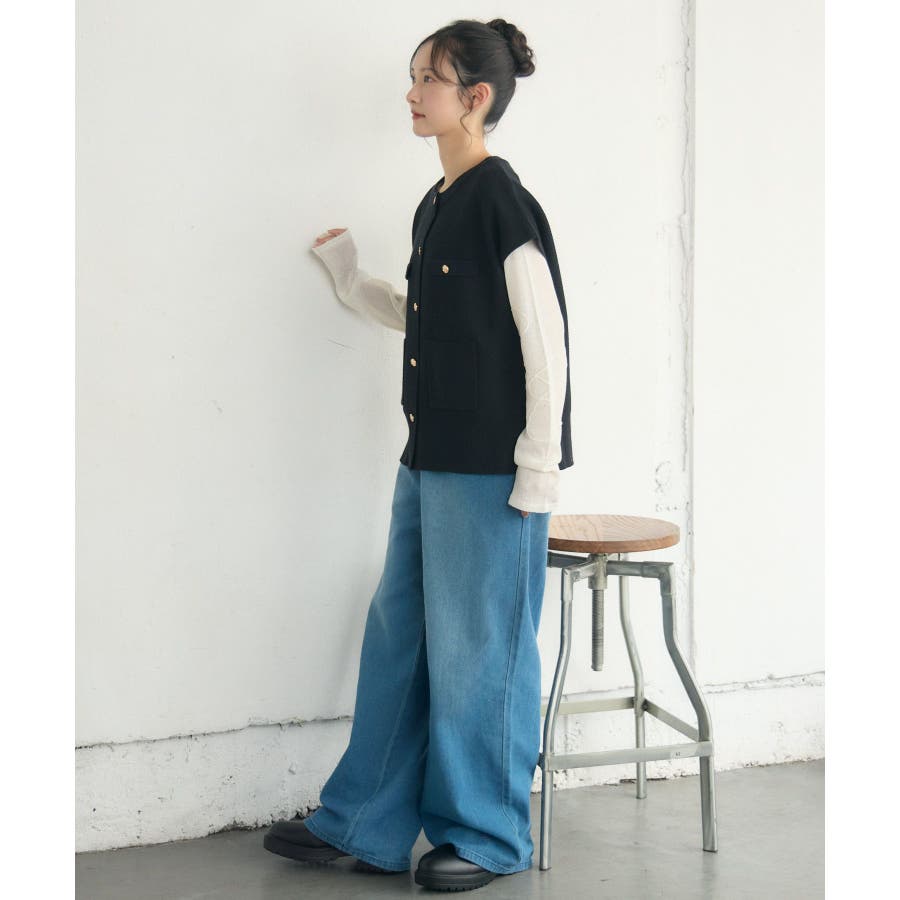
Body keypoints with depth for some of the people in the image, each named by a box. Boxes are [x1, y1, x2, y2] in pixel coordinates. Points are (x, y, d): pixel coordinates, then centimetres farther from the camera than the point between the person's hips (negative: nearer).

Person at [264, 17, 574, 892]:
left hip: (491, 471, -9)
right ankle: (363, 822, 24)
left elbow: (546, 336, -15)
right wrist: (352, 279, 16)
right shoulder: (433, 207, 12)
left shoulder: (501, 201, -13)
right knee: (397, 632, 13)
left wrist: (538, 464, -16)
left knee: (478, 648, 1)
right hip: (431, 459, 9)